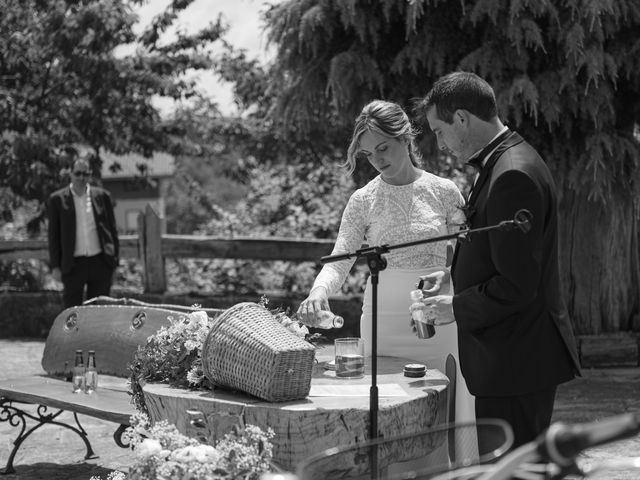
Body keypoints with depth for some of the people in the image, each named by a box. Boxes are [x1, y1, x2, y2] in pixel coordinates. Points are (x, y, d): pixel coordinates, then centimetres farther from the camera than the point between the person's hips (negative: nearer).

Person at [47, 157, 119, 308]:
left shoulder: (102, 196, 6)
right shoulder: (57, 199, 2)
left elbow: (112, 228, 10)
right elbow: (53, 235, 3)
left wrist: (114, 259, 5)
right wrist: (55, 266, -1)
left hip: (100, 262, 2)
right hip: (73, 265, -1)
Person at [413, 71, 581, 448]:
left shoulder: (513, 176, -21)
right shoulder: (508, 162, 12)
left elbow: (516, 286, -24)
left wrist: (458, 308, -11)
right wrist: (456, 276, 12)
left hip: (515, 360, -10)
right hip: (520, 358, 10)